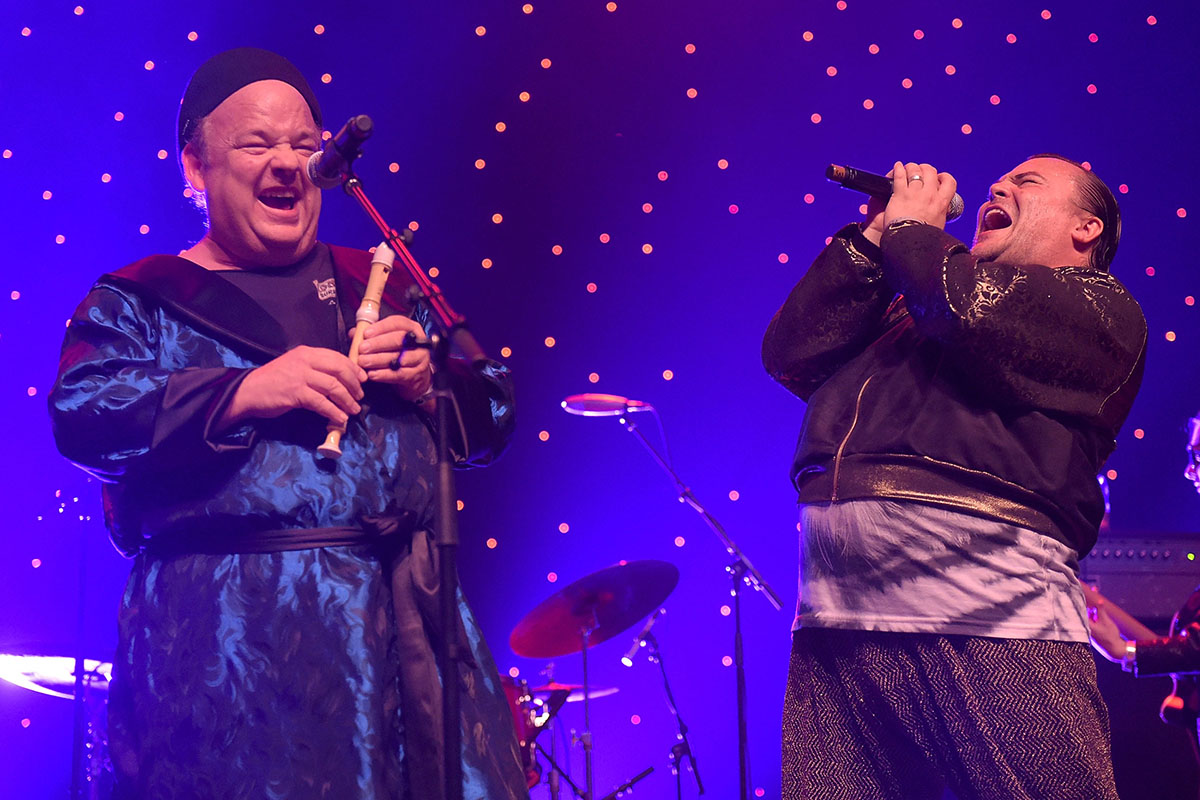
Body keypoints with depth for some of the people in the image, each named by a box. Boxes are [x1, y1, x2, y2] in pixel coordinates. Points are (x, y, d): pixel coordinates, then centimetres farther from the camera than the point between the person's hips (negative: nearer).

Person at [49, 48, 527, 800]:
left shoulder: (379, 285, 20)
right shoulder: (138, 301, 8)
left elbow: (494, 414, 19)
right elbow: (82, 414, -9)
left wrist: (429, 380, -3)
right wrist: (245, 392, -17)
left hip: (406, 619, 4)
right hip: (229, 635, -3)